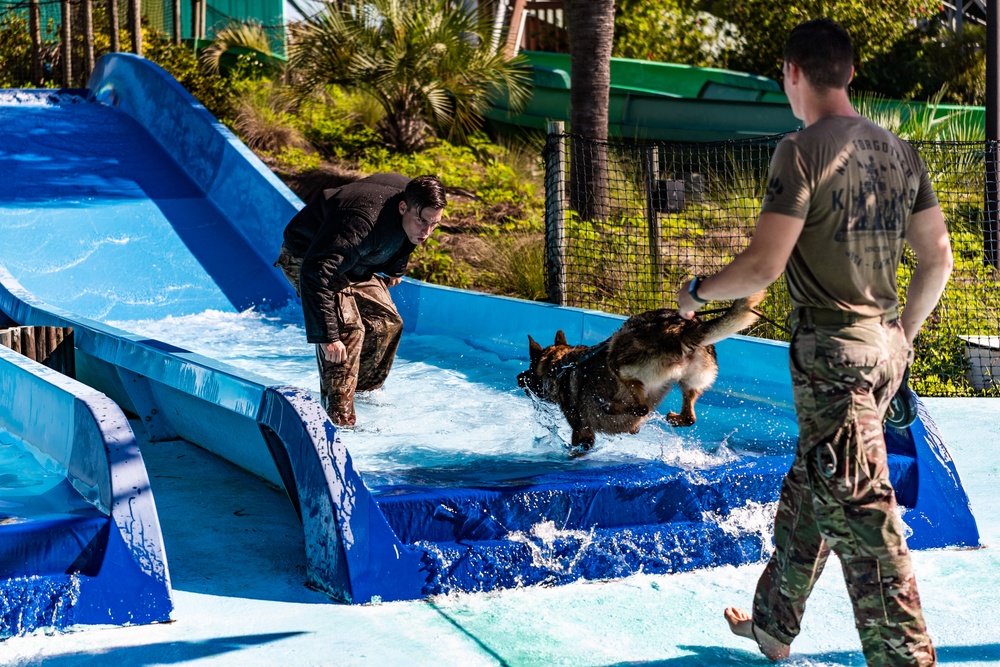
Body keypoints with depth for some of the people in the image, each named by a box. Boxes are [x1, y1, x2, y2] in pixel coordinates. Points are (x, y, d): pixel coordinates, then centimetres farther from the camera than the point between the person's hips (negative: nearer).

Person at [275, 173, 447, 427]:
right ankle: (339, 418, -19)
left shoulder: (416, 200, -16)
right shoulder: (362, 225, -43)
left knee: (387, 322, 7)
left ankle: (366, 393, 25)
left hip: (354, 262, 9)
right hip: (306, 259, -8)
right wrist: (326, 336, -48)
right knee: (347, 329, -24)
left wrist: (394, 270, 22)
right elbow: (316, 275, -48)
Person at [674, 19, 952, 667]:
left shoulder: (804, 150, -14)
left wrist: (698, 290, 1)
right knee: (806, 492, 21)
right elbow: (938, 259, 12)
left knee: (861, 517, -4)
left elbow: (764, 265, -17)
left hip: (831, 351, -8)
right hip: (885, 346, 8)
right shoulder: (900, 151, 9)